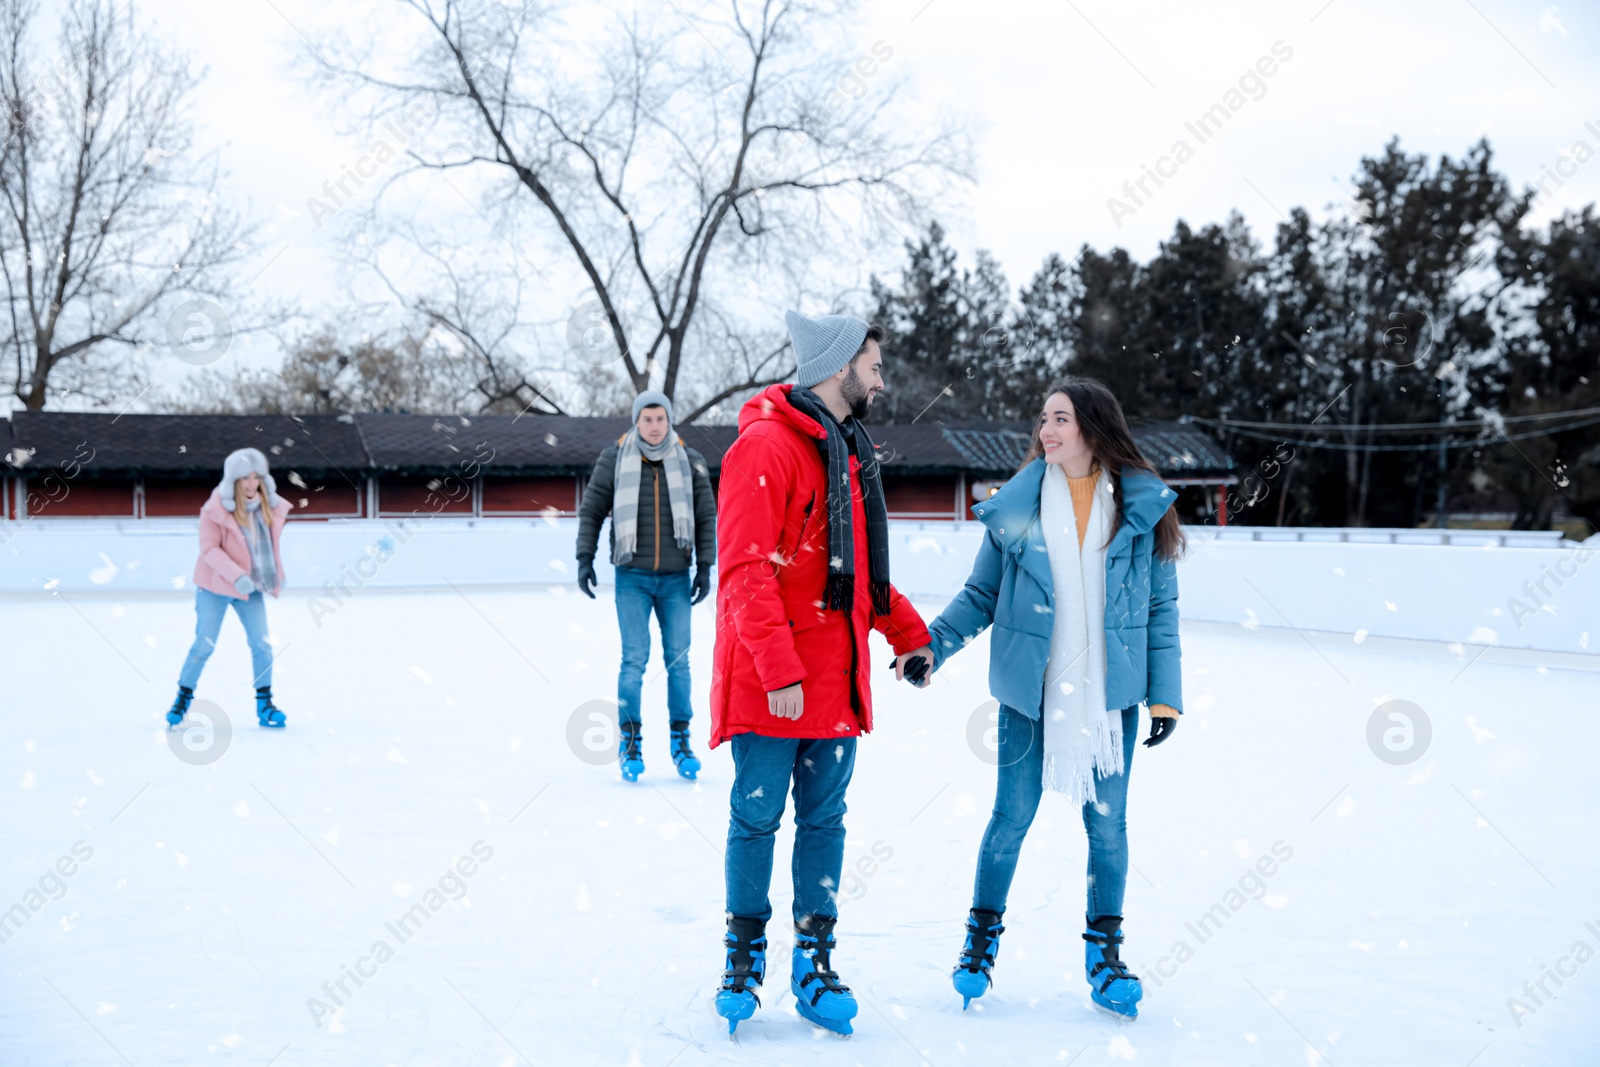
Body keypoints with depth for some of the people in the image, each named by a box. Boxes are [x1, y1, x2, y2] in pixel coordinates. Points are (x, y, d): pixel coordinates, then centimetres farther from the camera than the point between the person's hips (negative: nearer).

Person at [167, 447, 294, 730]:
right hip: (215, 585, -4)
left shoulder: (271, 507, -1)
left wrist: (277, 572, 9)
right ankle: (183, 698, 17)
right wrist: (236, 575, -30)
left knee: (262, 644, -3)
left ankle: (264, 704, 9)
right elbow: (209, 548, -21)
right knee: (205, 644, -1)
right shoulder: (216, 509, -16)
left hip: (251, 588, 4)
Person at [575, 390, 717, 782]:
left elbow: (707, 517, 5)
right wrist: (585, 558, -1)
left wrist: (704, 567, 0)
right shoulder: (614, 459, 0)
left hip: (676, 578, 1)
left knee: (678, 659, 3)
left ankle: (681, 740, 13)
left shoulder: (690, 462, 2)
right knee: (635, 658, -5)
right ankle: (629, 740, 7)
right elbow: (591, 511, 6)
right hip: (632, 577, -1)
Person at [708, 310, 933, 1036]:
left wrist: (909, 633, 19)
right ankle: (744, 955, 18)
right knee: (757, 818, 3)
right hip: (770, 686, -7)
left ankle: (814, 962, 17)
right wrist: (779, 670, -22)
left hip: (836, 678, 7)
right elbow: (745, 569, -18)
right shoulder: (766, 445, -11)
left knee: (824, 820, 9)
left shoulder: (849, 449, 16)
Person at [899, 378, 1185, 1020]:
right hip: (1030, 690, 0)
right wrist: (931, 644, -9)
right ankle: (983, 933, 26)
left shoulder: (1142, 507, -1)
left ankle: (1105, 949, 25)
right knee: (1012, 816, 7)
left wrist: (1164, 693, 1)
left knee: (1107, 823, 8)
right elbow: (981, 596, 4)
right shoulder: (1015, 506, -2)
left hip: (1111, 694, 0)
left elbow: (1160, 605, 3)